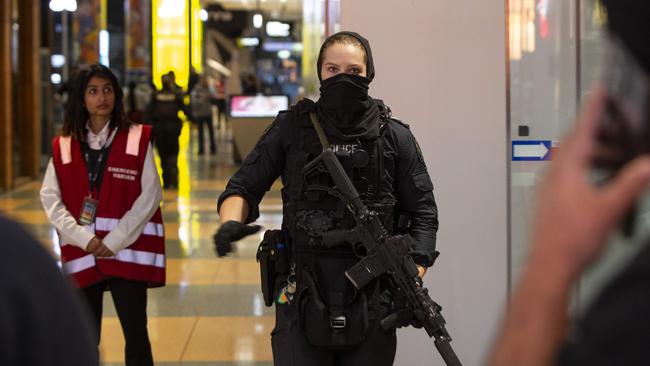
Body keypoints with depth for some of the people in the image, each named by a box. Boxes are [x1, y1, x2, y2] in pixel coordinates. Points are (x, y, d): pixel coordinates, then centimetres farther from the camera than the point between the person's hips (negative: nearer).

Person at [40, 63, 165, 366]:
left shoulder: (138, 139, 0)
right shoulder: (63, 146, 6)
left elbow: (150, 196, -6)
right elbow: (50, 199, 1)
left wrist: (115, 241, -11)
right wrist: (84, 238, -11)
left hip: (127, 251, -2)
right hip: (81, 254, 2)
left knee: (136, 335, -1)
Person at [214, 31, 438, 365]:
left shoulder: (394, 137, 4)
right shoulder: (290, 128, 4)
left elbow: (423, 213, 5)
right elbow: (243, 188, 6)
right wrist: (230, 223, -16)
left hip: (371, 297, 1)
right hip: (302, 297, 0)